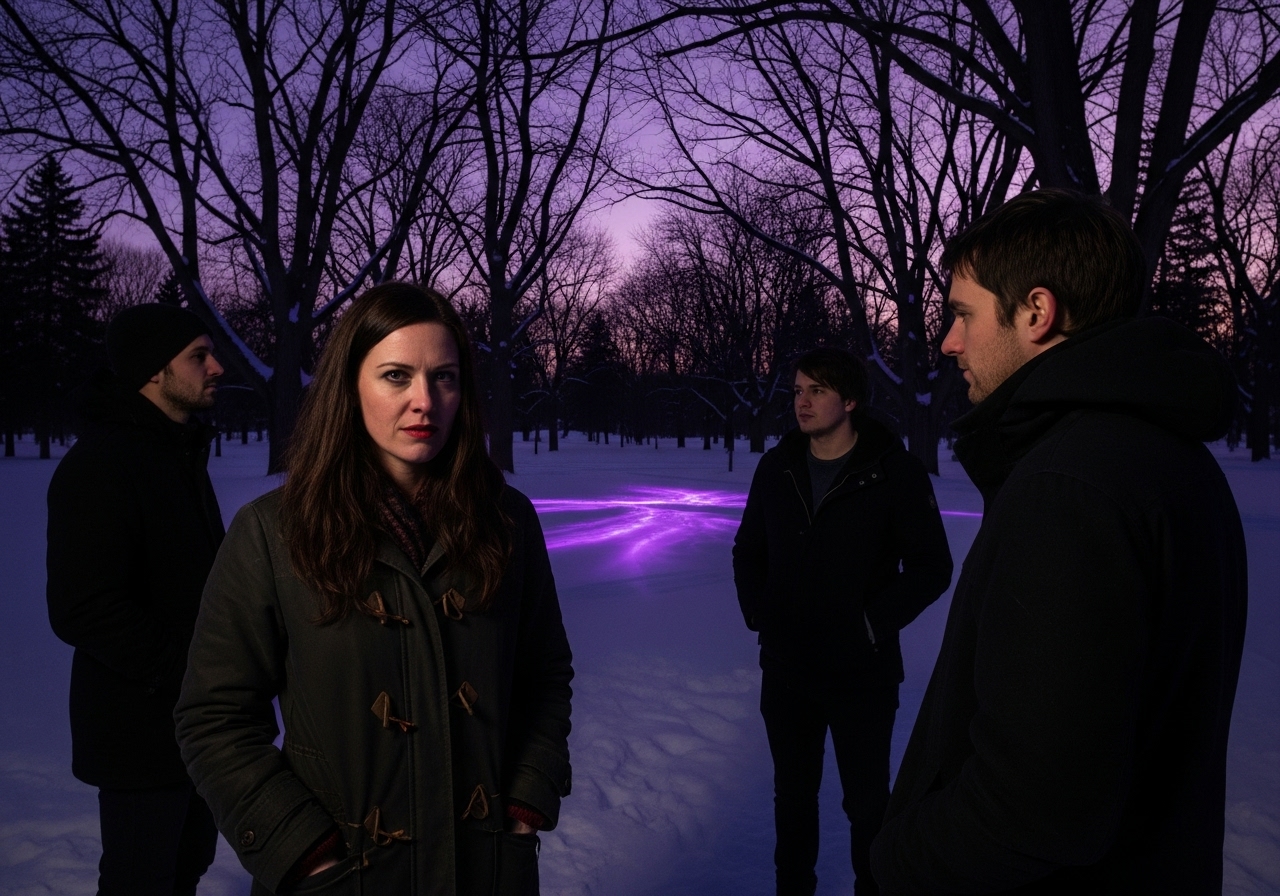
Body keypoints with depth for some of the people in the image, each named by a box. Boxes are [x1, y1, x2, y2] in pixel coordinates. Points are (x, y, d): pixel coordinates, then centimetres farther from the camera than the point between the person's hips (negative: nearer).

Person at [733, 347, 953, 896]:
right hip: (784, 668, 4)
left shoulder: (894, 473, -10)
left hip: (861, 671, -4)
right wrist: (757, 613, 1)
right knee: (792, 791, 18)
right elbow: (748, 551, 14)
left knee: (866, 800, 10)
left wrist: (873, 624, -13)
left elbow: (931, 566, -8)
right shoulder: (777, 468, 3)